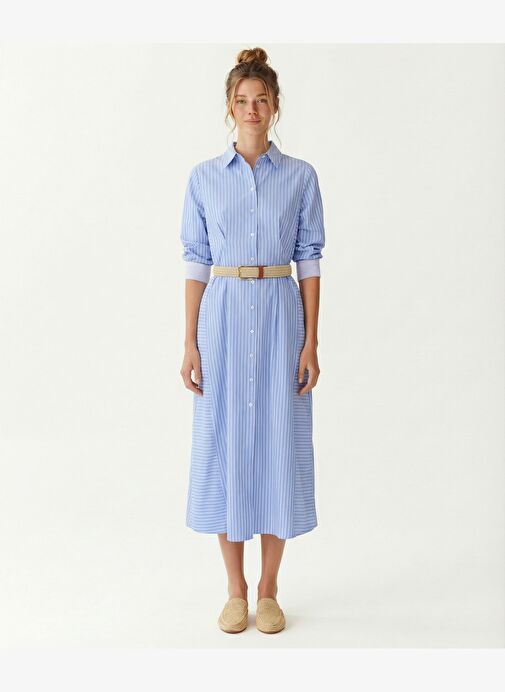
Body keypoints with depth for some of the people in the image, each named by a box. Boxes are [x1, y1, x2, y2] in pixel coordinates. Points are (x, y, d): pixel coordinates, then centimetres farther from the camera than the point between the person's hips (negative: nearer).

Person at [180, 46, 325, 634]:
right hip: (223, 314, 1)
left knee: (278, 442, 3)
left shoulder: (300, 176, 5)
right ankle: (235, 590, 20)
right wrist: (190, 344, -3)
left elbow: (308, 260, 3)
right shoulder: (204, 177, 5)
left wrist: (310, 342, -4)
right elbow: (196, 263, 4)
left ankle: (268, 591, 20)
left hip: (280, 312, 0)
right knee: (224, 443, 4)